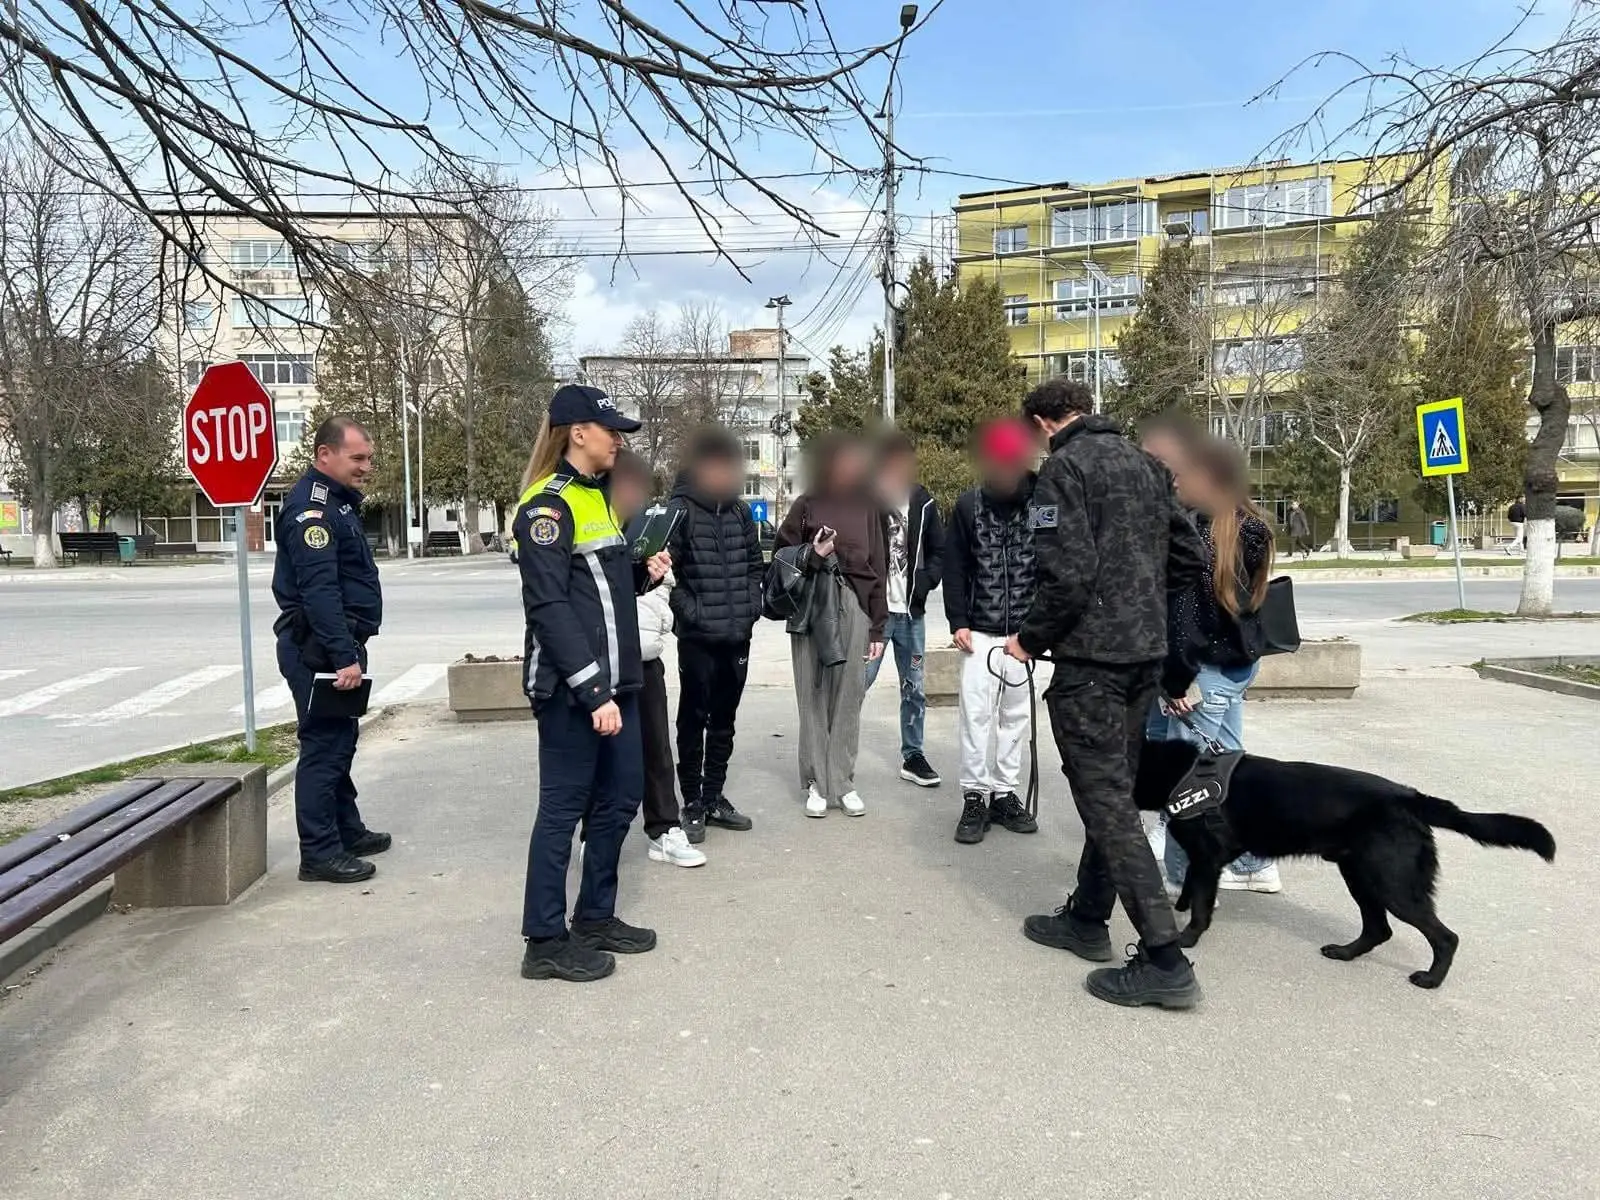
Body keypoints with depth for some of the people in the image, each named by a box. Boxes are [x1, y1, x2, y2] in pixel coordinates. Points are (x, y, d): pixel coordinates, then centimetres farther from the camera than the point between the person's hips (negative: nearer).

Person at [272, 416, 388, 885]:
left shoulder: (337, 501, 17)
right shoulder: (311, 506, -17)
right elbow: (319, 590, -26)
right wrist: (344, 655, -29)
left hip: (336, 645, 11)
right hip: (319, 650, -11)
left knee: (341, 741, 18)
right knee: (324, 748, -5)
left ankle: (348, 831, 30)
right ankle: (320, 855, 2)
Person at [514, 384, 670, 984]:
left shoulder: (597, 496, 16)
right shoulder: (548, 505, -13)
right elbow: (549, 607, -20)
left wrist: (643, 574, 4)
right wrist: (592, 691, -23)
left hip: (613, 680, 9)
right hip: (571, 688, -9)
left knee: (620, 797, 14)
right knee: (564, 808, 0)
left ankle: (595, 917, 29)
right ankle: (545, 942, 13)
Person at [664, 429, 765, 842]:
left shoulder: (741, 512, 10)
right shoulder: (679, 511, -9)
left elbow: (756, 563, 16)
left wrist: (752, 605, 4)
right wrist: (691, 613, -15)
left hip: (738, 637, 6)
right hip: (698, 638, -6)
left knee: (723, 722, 14)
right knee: (694, 721, 4)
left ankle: (714, 798, 26)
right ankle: (693, 804, 15)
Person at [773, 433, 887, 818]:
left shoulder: (868, 508, 10)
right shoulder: (807, 505, 5)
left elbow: (878, 569, 10)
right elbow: (780, 554, 9)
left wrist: (877, 627, 7)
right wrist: (812, 554, -12)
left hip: (854, 608, 1)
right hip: (811, 608, -1)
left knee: (848, 696, 2)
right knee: (813, 696, 1)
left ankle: (843, 780, 12)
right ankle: (816, 782, 10)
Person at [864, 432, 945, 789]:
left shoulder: (923, 502, 4)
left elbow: (939, 551, 12)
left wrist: (924, 583, -3)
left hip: (911, 612, 4)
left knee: (914, 688, 11)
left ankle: (913, 756, 23)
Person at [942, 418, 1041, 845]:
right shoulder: (968, 505, 0)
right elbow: (954, 568, 4)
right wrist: (958, 622, -4)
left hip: (1025, 633, 1)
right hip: (980, 632, 0)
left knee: (1015, 714, 9)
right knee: (975, 713, -4)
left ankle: (1005, 793, 21)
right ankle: (975, 797, 5)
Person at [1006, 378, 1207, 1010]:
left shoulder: (1064, 467, -11)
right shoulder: (1144, 463, 14)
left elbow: (1067, 572, -22)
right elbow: (1188, 557, 15)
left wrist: (1031, 638, -8)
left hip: (1090, 658, -9)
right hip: (1146, 654, 9)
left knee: (1106, 799, -4)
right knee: (1113, 787, 17)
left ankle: (1164, 960, -3)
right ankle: (1087, 918, 30)